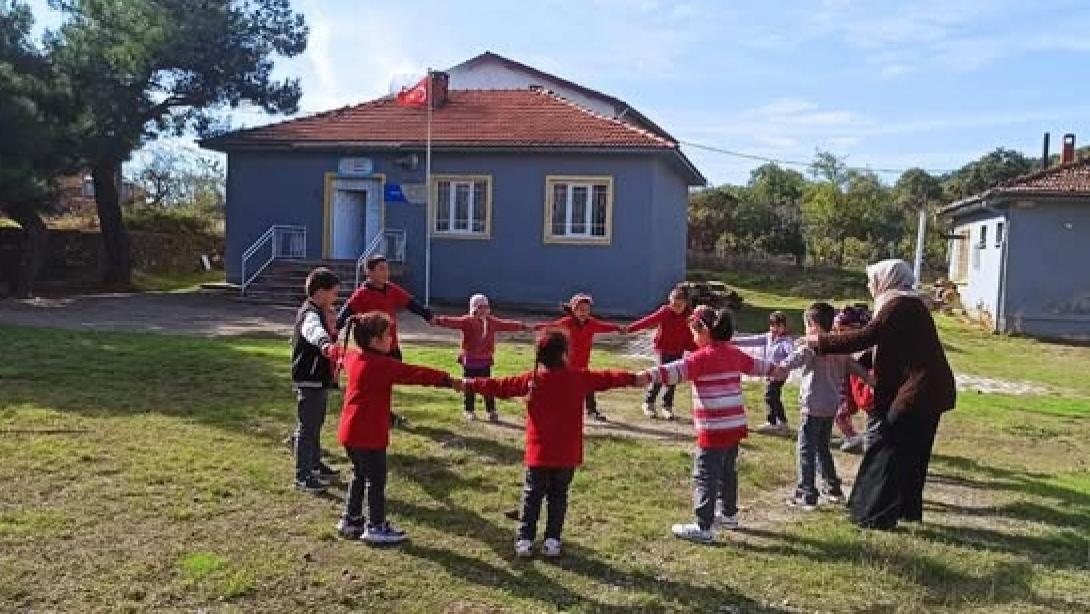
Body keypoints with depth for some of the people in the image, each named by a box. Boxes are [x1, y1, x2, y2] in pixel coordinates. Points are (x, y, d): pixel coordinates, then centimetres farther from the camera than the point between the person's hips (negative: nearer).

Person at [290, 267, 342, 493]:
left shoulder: (319, 312, 11)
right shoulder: (310, 314, -21)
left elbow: (330, 337, 20)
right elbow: (316, 332, -47)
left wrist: (329, 321, 5)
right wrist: (327, 346, -64)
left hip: (319, 380, 10)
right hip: (308, 381, -10)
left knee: (315, 425, 22)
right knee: (306, 428, -3)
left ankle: (315, 464, 37)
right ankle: (302, 477, 5)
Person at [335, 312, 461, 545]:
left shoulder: (352, 357, 5)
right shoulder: (383, 365, -20)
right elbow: (416, 374, -21)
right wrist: (449, 381, -19)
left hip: (350, 431, 9)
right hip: (369, 434, -9)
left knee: (359, 475, 22)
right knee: (376, 479, 3)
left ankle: (351, 519, 30)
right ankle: (376, 527, 11)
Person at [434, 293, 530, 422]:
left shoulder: (492, 321, 4)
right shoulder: (466, 321, -11)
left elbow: (506, 324, 9)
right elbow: (452, 321, -24)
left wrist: (523, 327, 10)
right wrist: (438, 320, -40)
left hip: (485, 360, 3)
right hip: (469, 360, -3)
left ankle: (491, 411, 16)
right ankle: (469, 411, 18)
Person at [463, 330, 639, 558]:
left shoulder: (532, 379, -6)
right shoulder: (579, 377, -7)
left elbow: (500, 386, -1)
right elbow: (607, 378, -2)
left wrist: (470, 384, 8)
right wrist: (633, 379, 9)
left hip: (538, 453, 0)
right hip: (567, 455, 0)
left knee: (532, 496, 12)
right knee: (558, 496, 13)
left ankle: (525, 539, 11)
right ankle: (552, 540, 13)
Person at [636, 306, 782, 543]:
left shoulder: (703, 357, -15)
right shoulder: (734, 353, 10)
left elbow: (676, 369, -30)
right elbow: (755, 364, 29)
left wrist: (646, 375, -43)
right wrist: (776, 369, 49)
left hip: (713, 429, -8)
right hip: (735, 425, 9)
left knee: (705, 477, -3)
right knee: (728, 472, 23)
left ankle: (703, 527, 0)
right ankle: (728, 514, 37)